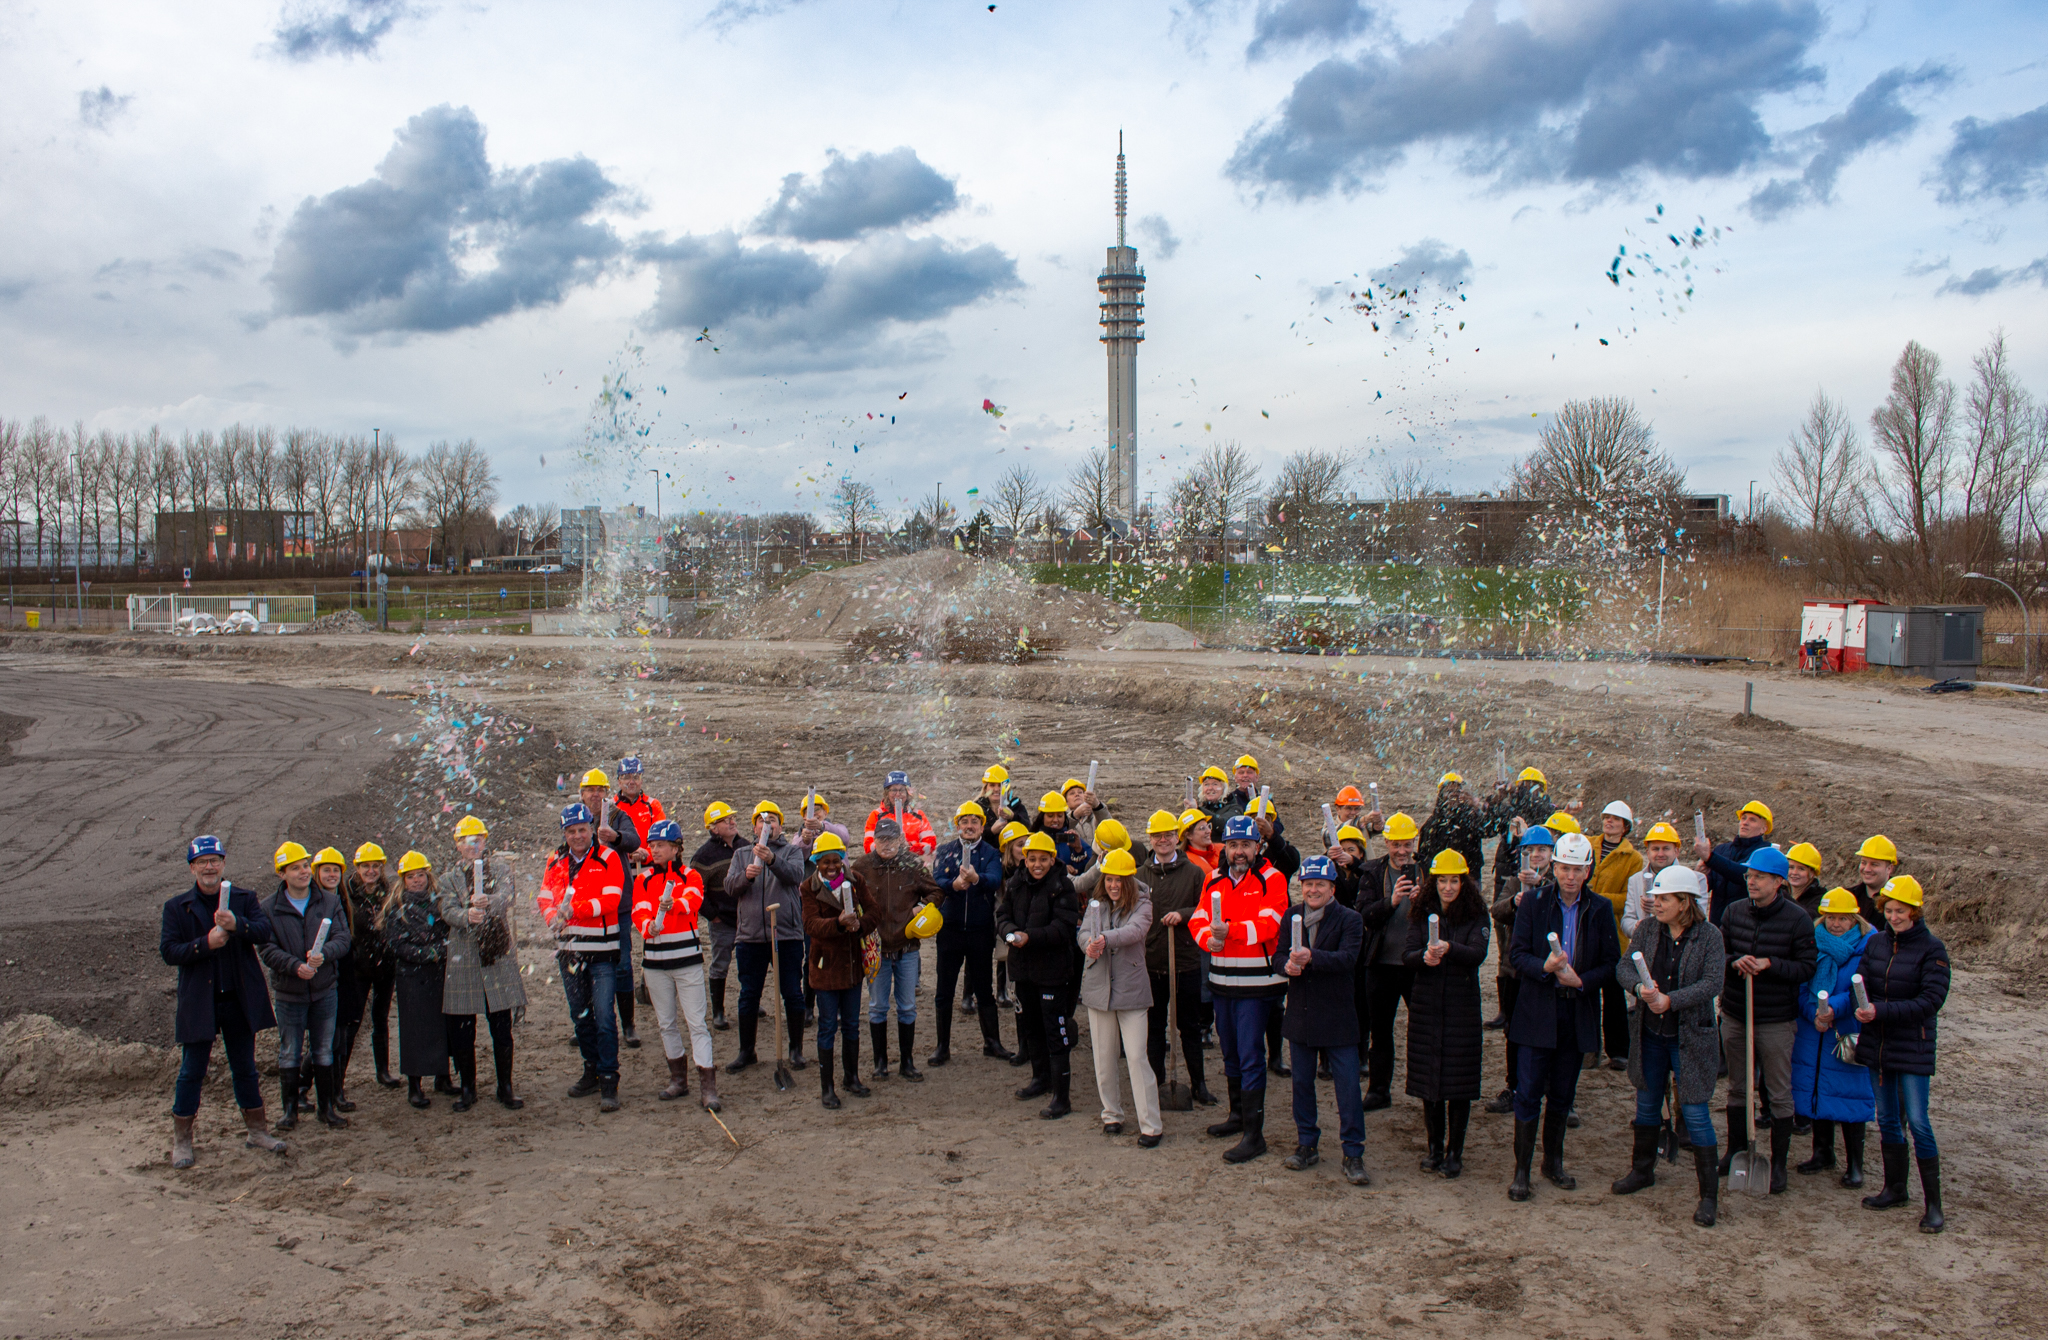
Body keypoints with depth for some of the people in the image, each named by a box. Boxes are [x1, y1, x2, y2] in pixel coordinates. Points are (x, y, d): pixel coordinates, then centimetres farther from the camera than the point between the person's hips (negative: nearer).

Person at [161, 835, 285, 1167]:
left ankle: (257, 1131, 24)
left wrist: (236, 925, -29)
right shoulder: (177, 907, 1)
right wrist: (205, 944, -21)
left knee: (245, 1068, 13)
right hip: (198, 1001, -2)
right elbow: (168, 951, -7)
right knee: (191, 1071, 4)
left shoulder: (244, 899, 4)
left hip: (239, 999, 2)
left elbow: (265, 931, -11)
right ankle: (181, 1142, 14)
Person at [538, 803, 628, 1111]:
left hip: (601, 950, -5)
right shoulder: (557, 861, 10)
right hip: (569, 948, 5)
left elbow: (611, 900, -14)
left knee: (603, 1016, -9)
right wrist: (554, 917, -14)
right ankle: (592, 1072, 28)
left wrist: (574, 908, -25)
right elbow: (545, 898, 7)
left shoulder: (608, 858, -5)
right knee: (579, 1016, 14)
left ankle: (608, 1083, -5)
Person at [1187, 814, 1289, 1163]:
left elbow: (1268, 925, -19)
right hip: (1221, 978, 6)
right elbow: (1198, 919, 5)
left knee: (1250, 1054, -7)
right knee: (1229, 1050, 18)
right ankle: (1238, 1114, 35)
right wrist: (1208, 937, -17)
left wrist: (1231, 930, -33)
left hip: (1256, 980, -6)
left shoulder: (1271, 879, -7)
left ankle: (1253, 1133, -3)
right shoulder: (1215, 879, 11)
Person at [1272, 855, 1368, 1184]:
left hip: (1337, 1015, -4)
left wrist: (1312, 957, -35)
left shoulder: (1350, 920, -6)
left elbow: (1348, 958, -20)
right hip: (1301, 1013, 4)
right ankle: (1307, 1146, 26)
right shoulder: (1292, 916, 7)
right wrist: (1287, 965, -20)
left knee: (1348, 1083, -3)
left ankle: (1353, 1154, 6)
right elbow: (1278, 955, 4)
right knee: (1302, 1082, 13)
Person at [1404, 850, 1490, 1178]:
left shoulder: (1476, 915, -1)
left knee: (1459, 1080, 0)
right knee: (1428, 1077, 7)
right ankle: (1435, 1146, 22)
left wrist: (1449, 948, -35)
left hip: (1462, 1006, -2)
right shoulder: (1422, 914, 5)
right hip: (1426, 1004, 2)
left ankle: (1455, 1151, 12)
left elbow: (1478, 953, -16)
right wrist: (1424, 956, -26)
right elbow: (1406, 955, -3)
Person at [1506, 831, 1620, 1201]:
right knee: (1529, 1092, -3)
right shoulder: (1533, 905, -1)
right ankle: (1521, 1170, 5)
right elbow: (1519, 956, -4)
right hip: (1537, 1010, -2)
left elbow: (1611, 962, 3)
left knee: (1562, 1093, 12)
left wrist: (1582, 980, -14)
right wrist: (1545, 967, -24)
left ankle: (1553, 1161, 28)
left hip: (1578, 1013, 2)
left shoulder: (1600, 910, 4)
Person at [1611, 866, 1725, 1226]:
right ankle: (1642, 1169, 37)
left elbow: (1713, 982, -18)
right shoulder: (1648, 928, 1)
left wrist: (1670, 1000, -25)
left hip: (1690, 1035, -4)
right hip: (1649, 1032, 5)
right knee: (1647, 1102, 18)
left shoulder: (1709, 935, -10)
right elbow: (1624, 966, -3)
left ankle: (1709, 1193, 8)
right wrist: (1640, 987, -24)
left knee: (1694, 1112, -3)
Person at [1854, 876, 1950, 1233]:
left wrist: (1882, 1011, -24)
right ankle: (1895, 1188, 28)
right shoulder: (1875, 943, 5)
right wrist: (1862, 1010, -14)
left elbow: (1930, 1001, -16)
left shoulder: (1932, 949, -9)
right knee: (1887, 1119, 14)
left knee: (1918, 1122, -7)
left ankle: (1933, 1203, 1)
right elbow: (1862, 986, 7)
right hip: (1877, 1043, 5)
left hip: (1913, 1046, -5)